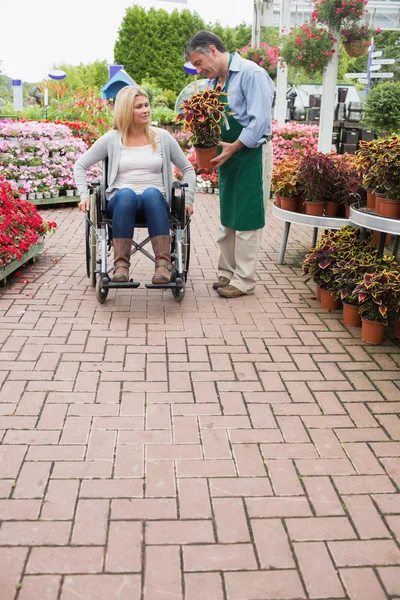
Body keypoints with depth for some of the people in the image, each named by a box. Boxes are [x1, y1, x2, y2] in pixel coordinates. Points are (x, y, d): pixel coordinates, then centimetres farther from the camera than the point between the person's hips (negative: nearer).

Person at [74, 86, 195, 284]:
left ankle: (163, 263, -41)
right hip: (121, 202, 0)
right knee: (126, 194, -38)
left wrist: (188, 199, 5)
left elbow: (187, 169, 18)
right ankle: (121, 264, -38)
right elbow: (80, 165, 15)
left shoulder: (162, 137, 11)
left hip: (155, 201, 0)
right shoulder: (112, 139, 9)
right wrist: (84, 195, 1)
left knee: (151, 193, -37)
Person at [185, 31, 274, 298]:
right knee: (228, 218, 13)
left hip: (251, 155, -8)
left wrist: (233, 147, -19)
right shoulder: (214, 81, 10)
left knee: (247, 218, -2)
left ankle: (244, 280, 6)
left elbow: (260, 121, -19)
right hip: (228, 156, 8)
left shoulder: (251, 73, -13)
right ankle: (227, 273, 24)